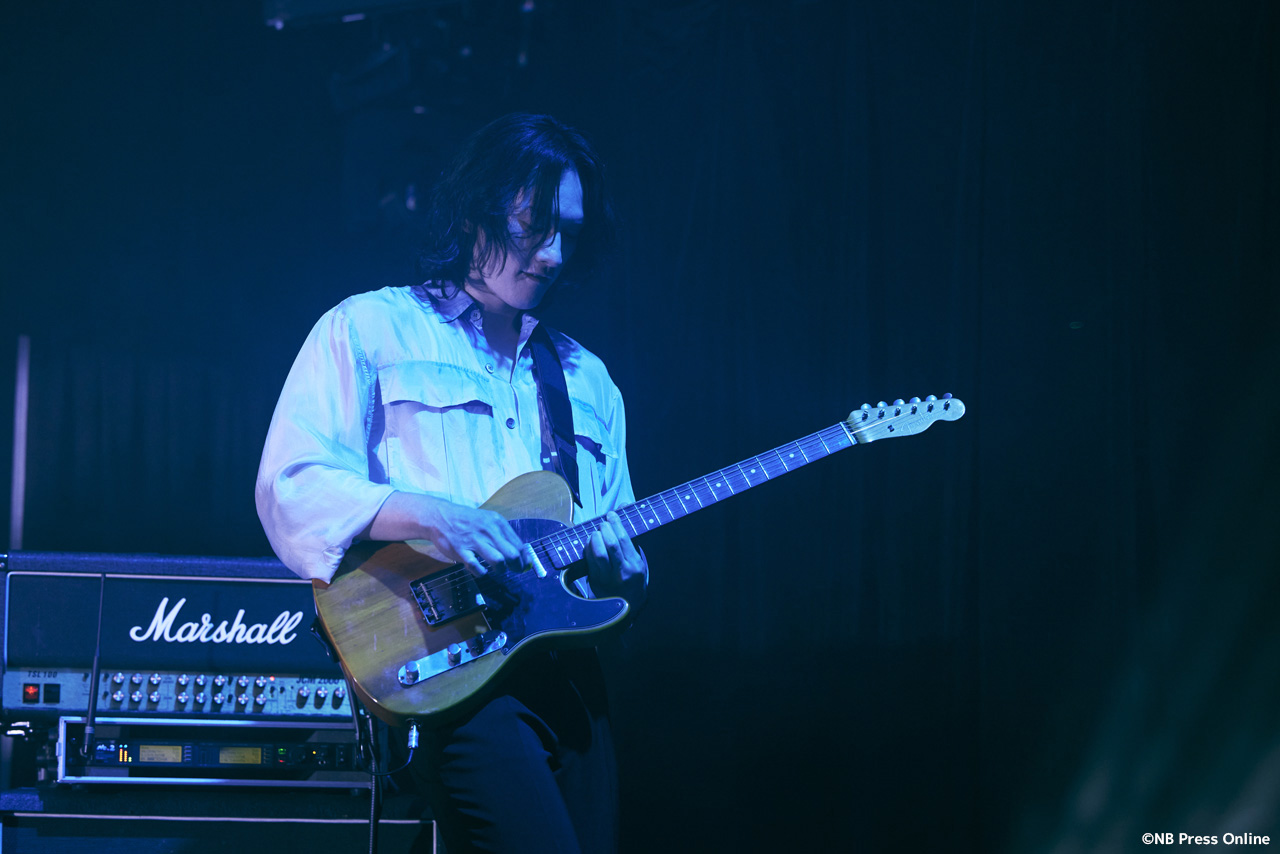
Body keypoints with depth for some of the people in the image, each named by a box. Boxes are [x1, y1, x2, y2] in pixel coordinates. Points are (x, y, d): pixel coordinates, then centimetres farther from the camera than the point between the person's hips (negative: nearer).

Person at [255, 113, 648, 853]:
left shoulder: (587, 381, 23)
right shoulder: (368, 329, 7)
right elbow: (290, 492, -4)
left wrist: (623, 574, -2)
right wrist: (426, 514, -19)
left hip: (565, 669, 6)